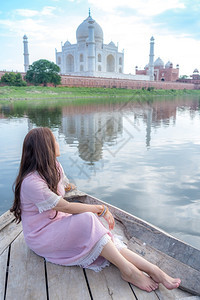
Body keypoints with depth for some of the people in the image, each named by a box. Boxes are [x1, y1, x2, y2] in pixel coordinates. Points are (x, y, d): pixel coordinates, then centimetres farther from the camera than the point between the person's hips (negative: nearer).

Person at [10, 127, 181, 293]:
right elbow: (66, 207, -24)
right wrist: (100, 209, -19)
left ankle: (152, 270, -25)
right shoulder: (31, 182, -25)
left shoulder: (54, 167, 1)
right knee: (87, 220, -31)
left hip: (58, 221, 7)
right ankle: (128, 271, -25)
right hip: (40, 235, -7)